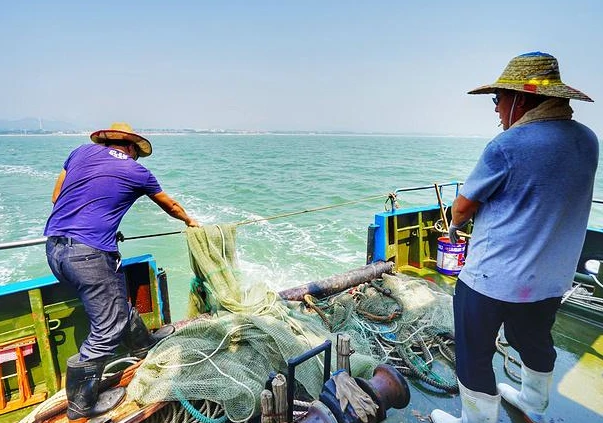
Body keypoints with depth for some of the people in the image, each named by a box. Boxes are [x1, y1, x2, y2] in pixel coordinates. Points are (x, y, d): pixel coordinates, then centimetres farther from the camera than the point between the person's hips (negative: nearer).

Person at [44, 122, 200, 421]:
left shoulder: (82, 152, 14)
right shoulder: (136, 172, 4)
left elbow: (56, 197, 19)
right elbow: (170, 206, 20)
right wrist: (189, 221, 38)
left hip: (54, 247, 8)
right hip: (89, 252, -8)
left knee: (115, 302, 24)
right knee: (108, 329, 6)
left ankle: (144, 343, 44)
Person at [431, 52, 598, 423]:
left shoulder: (506, 146, -19)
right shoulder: (587, 140, 2)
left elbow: (463, 205, -11)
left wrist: (455, 228, 9)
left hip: (493, 279, -8)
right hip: (553, 278, 8)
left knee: (474, 356, 10)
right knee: (536, 343, 29)